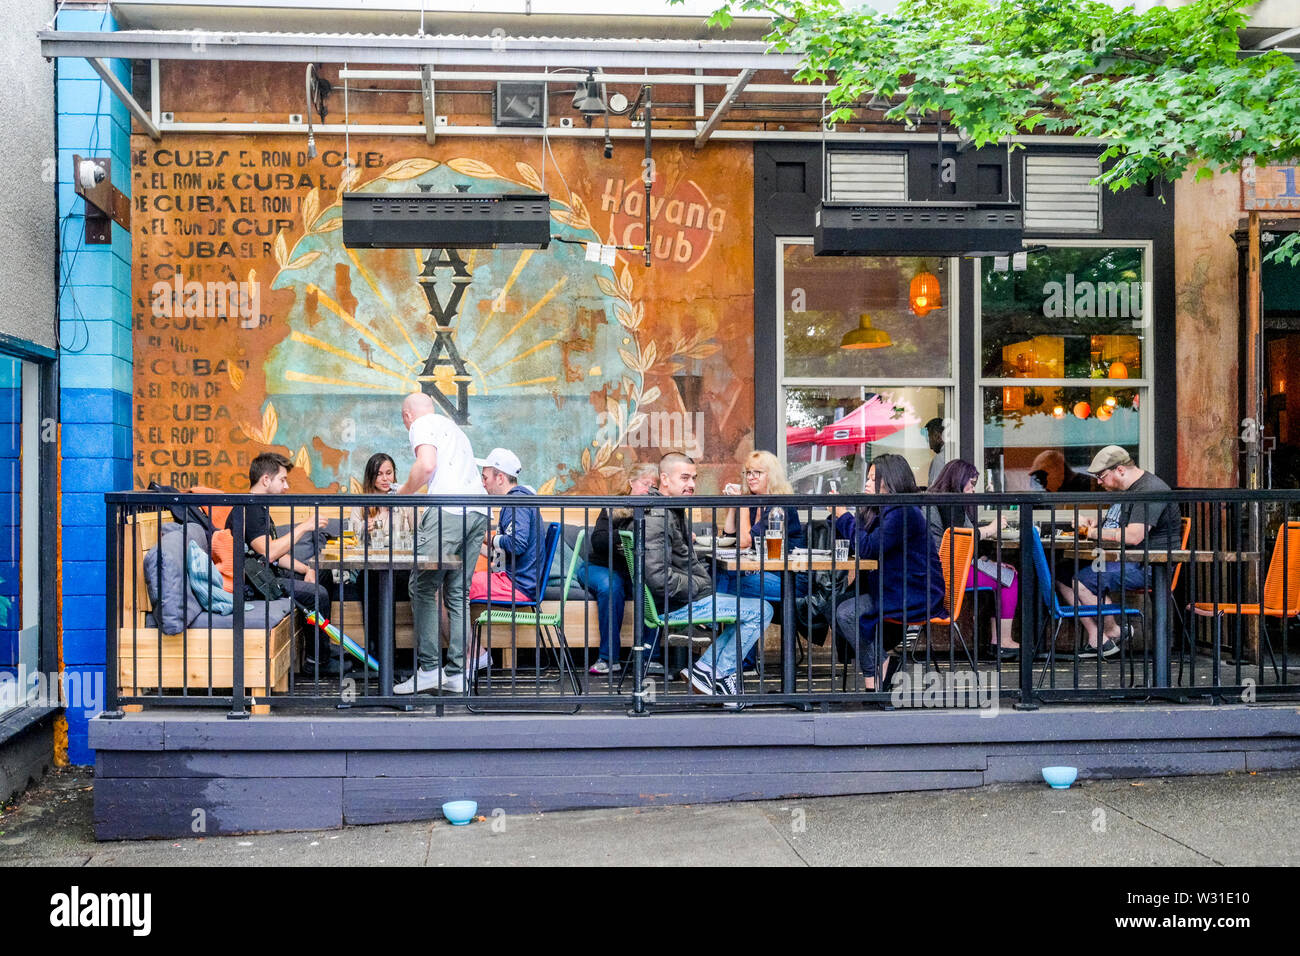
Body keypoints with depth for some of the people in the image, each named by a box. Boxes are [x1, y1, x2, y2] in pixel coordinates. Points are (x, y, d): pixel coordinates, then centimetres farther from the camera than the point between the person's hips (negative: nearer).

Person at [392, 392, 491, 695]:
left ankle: (429, 668, -6)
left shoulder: (422, 425, 7)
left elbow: (426, 465, -11)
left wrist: (403, 493, 4)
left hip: (449, 511, -8)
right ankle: (456, 673, 6)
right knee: (457, 593, 9)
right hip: (478, 511, 8)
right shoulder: (452, 427, 33)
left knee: (423, 588, -2)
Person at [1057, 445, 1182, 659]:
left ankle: (1114, 632, -4)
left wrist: (1094, 533, -16)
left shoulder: (1150, 490, -16)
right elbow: (1116, 526, 30)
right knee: (1063, 574, -2)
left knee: (1080, 580, -23)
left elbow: (1133, 536, -27)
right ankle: (1096, 640, -5)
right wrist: (1092, 522, 8)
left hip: (1148, 567, -11)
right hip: (1123, 561, 11)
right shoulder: (1124, 489, 19)